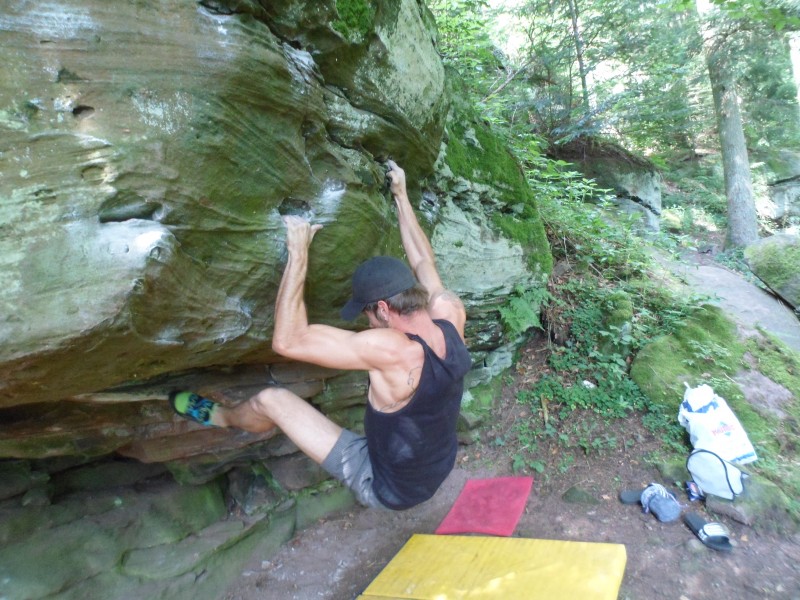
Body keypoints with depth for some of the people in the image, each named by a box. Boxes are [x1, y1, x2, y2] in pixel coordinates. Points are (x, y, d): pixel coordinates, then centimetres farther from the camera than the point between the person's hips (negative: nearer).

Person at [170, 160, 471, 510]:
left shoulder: (392, 350, -38)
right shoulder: (451, 315, -18)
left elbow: (288, 340, -33)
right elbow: (423, 262, 2)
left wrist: (298, 253, -29)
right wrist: (401, 195, 10)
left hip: (386, 489, -6)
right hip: (440, 470, 7)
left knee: (269, 400, -4)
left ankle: (221, 417, 28)